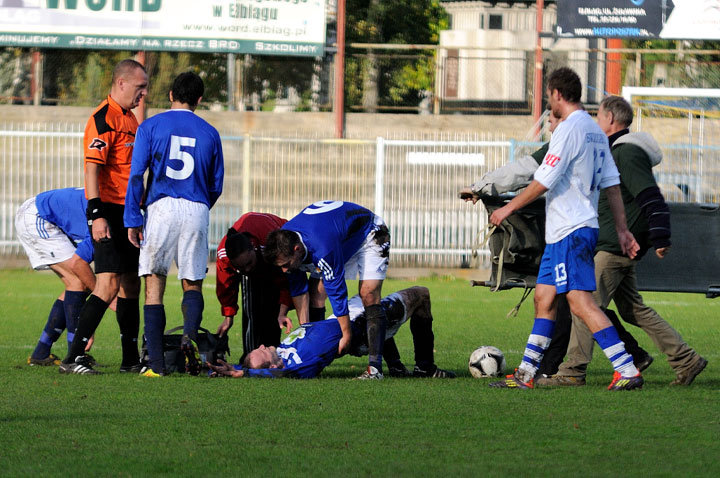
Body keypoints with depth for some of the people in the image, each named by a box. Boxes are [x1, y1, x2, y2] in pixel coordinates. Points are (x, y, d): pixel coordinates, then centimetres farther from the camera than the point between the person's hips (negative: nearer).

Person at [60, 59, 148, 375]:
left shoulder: (129, 119, 18)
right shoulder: (104, 119, -13)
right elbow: (92, 168, -21)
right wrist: (96, 214, -28)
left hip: (128, 213, 10)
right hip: (108, 211, -10)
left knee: (130, 284, 12)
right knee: (109, 285, -16)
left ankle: (131, 359, 19)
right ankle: (73, 358, -17)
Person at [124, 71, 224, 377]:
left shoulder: (150, 127, 6)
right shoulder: (209, 133, 12)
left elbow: (136, 176, -2)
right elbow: (216, 186, 17)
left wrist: (132, 220, 0)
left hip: (161, 208, -2)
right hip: (196, 212, 2)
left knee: (154, 285, 3)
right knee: (193, 283, 11)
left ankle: (156, 363, -4)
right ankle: (189, 335, -19)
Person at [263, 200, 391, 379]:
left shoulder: (323, 249, -44)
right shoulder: (284, 240, -20)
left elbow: (337, 292, -35)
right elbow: (298, 286, -7)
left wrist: (346, 336, -28)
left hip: (370, 235, -8)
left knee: (368, 295, -23)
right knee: (316, 294, -4)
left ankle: (375, 366, -26)